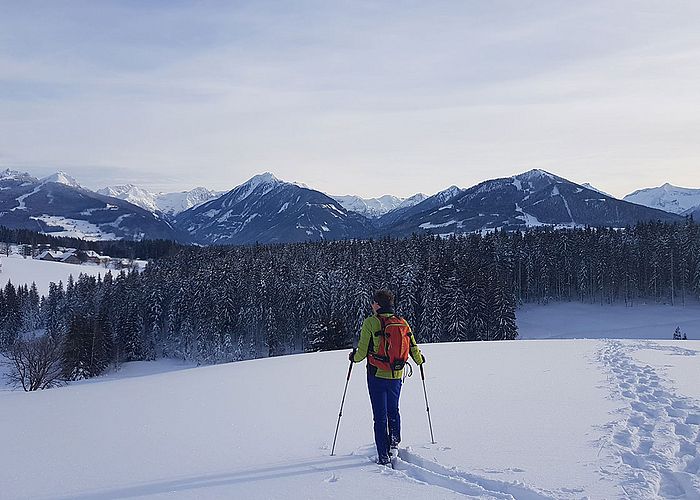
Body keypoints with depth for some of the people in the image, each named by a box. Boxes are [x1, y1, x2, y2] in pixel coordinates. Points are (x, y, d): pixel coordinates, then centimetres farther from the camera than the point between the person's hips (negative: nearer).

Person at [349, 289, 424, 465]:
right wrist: (420, 360, 29)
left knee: (380, 416, 3)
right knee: (393, 411, 25)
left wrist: (354, 357, 14)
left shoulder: (371, 323, -10)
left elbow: (362, 351, -9)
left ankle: (383, 456, 3)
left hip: (377, 375, -3)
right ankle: (394, 444, 17)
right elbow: (413, 347, 7)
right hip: (396, 375, 4)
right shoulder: (403, 323, 1)